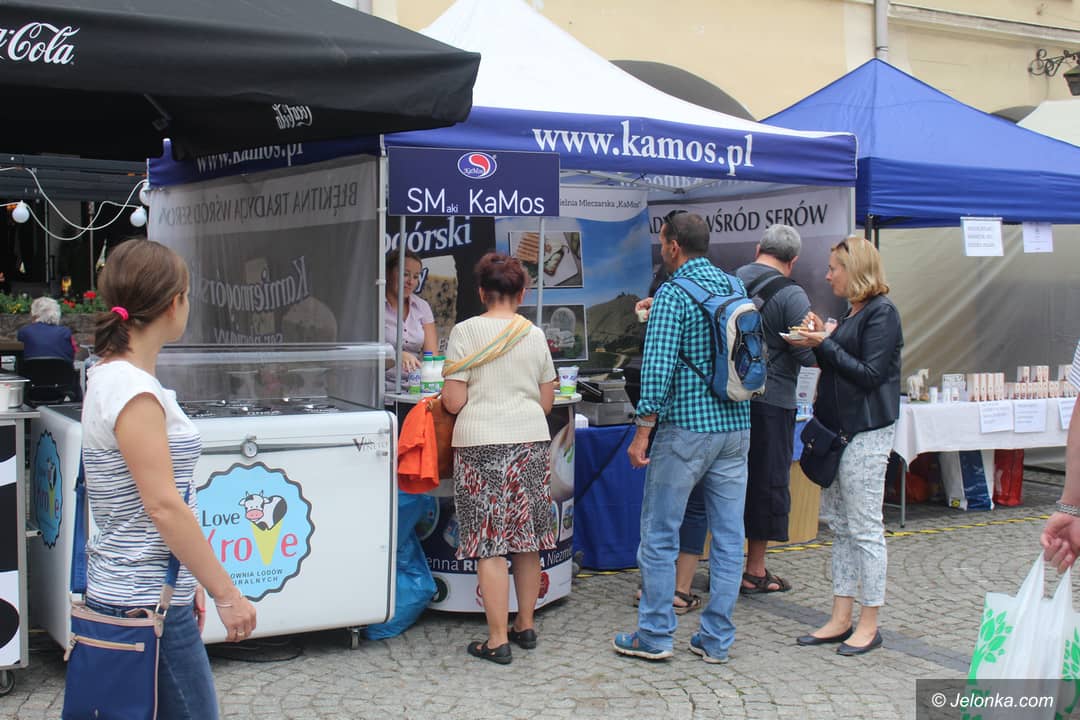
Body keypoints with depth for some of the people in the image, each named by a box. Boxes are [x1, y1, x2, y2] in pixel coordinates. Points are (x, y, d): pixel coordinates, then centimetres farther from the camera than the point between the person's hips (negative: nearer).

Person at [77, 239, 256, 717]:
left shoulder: (112, 376, 9)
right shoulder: (132, 390, -19)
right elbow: (163, 505, -22)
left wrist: (185, 582, 16)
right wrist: (226, 593, -18)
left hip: (133, 588, 9)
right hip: (146, 605, -9)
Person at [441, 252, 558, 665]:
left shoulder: (465, 332, -5)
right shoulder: (535, 335, 7)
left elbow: (454, 402, -8)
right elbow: (546, 402, 11)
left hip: (481, 444, -4)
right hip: (531, 442, 4)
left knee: (489, 544, 0)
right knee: (527, 540, 14)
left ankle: (498, 640, 4)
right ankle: (525, 626, 27)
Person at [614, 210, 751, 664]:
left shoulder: (673, 294, -11)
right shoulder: (735, 287, 10)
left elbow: (658, 368, -19)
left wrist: (643, 431, -13)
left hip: (686, 427, -7)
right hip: (736, 427, 7)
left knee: (659, 535, 5)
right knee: (728, 537, 9)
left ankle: (655, 635, 12)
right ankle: (716, 639, 16)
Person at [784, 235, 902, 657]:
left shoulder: (881, 312, -12)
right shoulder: (853, 313, 16)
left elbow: (870, 374, -18)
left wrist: (824, 344, -15)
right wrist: (819, 341, 3)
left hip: (865, 432, -10)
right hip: (838, 428, 10)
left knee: (865, 529, -2)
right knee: (840, 526, 11)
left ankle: (869, 625, 8)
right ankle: (841, 620, 18)